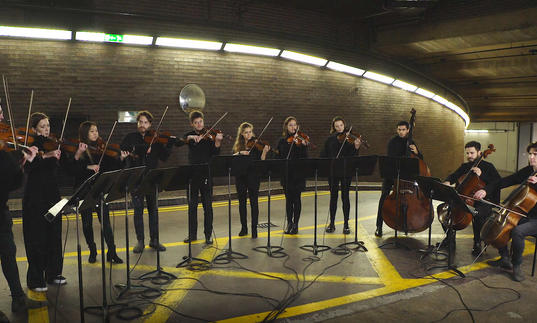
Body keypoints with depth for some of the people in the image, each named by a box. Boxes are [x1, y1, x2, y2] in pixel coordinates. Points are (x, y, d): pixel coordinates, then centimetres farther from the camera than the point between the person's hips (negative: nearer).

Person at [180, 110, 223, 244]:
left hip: (206, 174, -2)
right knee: (192, 205, 9)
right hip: (192, 174, 3)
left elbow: (215, 153, -11)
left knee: (207, 205, 1)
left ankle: (208, 235, 10)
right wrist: (189, 138, -28)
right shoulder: (189, 135, 8)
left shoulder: (209, 135, 0)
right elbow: (178, 143, -11)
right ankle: (192, 234, 21)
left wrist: (217, 142, -28)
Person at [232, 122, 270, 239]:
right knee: (242, 202, 10)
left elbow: (261, 160, -7)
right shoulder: (238, 145, 10)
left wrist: (264, 151, -24)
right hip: (240, 176, 4)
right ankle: (244, 228, 22)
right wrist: (240, 153, -16)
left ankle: (254, 229, 3)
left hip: (253, 176, -3)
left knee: (254, 202, -3)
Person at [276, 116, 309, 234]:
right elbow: (278, 156, 9)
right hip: (286, 174, 3)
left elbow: (305, 157, -10)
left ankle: (295, 224, 8)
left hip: (298, 174, -3)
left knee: (296, 198, -1)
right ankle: (289, 223, 18)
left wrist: (304, 146, -27)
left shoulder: (300, 139, -1)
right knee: (288, 199, 8)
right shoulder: (282, 141, 9)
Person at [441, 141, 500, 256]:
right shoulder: (465, 166, 14)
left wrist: (482, 175, -22)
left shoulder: (488, 167, -2)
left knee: (477, 213, -38)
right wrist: (447, 182, -11)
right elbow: (453, 176, 12)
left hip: (484, 201, -6)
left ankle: (477, 243, -15)